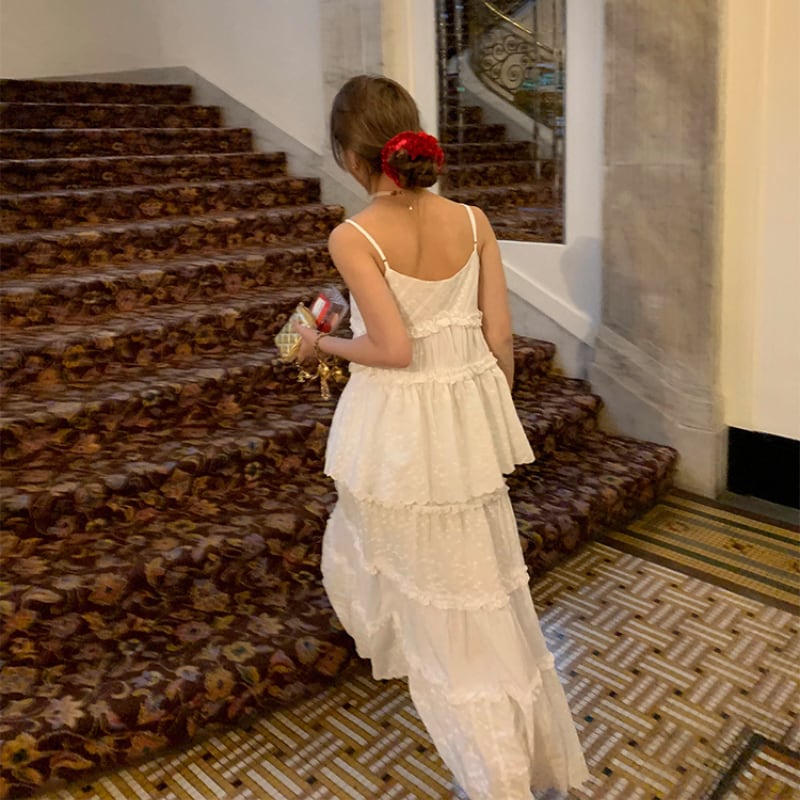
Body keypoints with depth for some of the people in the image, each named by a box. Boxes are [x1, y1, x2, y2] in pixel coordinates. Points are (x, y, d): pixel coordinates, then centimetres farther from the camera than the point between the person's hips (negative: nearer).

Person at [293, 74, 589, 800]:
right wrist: (496, 412, 13)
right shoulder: (472, 222, -3)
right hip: (469, 411, 4)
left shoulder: (354, 238, -17)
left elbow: (392, 348, -21)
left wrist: (324, 345, -3)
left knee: (416, 557, 20)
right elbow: (499, 336, -1)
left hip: (399, 425, -4)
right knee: (482, 573, 19)